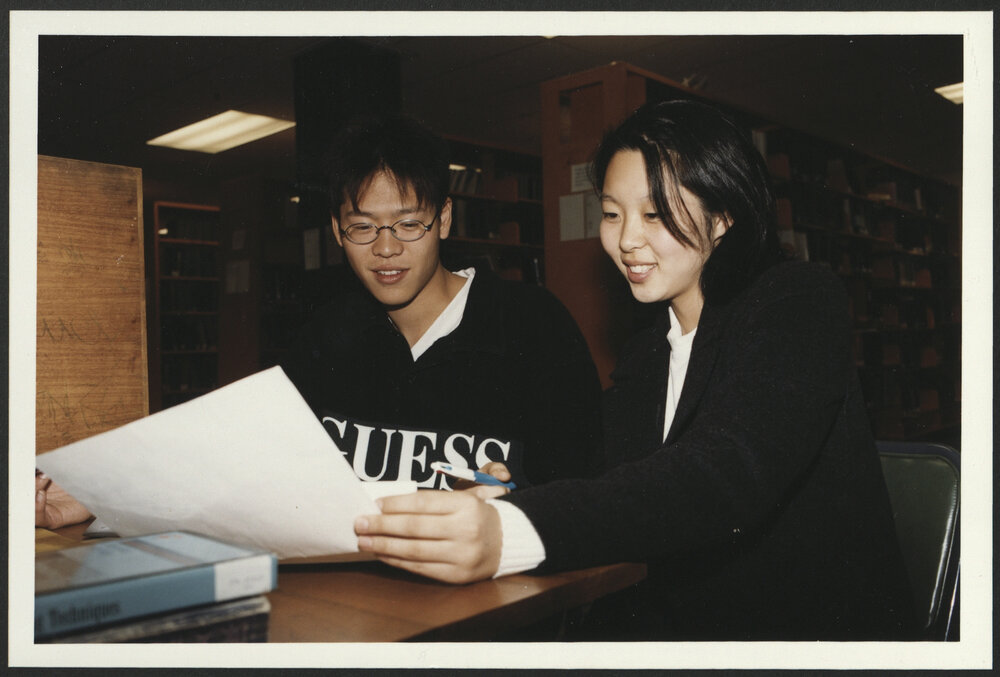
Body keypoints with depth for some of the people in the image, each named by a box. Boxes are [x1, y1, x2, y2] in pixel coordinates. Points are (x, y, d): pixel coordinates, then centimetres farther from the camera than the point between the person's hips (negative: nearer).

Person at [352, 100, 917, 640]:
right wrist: (504, 499, -16)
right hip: (679, 627, 5)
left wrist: (512, 533, -40)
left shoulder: (799, 300, -10)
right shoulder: (642, 359, 12)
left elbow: (726, 474, -27)